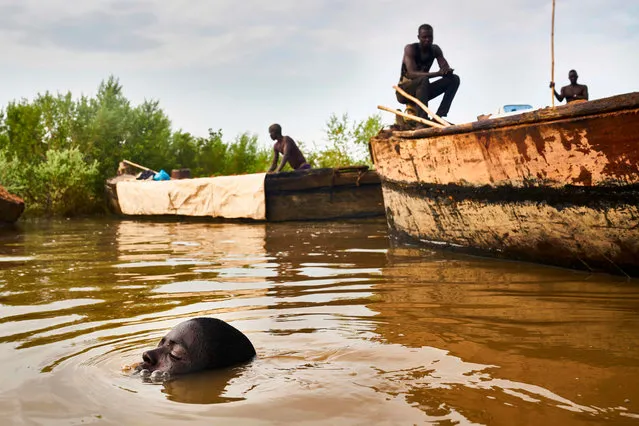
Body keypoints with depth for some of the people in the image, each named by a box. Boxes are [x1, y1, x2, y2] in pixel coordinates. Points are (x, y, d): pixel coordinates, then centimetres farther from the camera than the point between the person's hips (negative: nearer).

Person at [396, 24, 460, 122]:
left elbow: (446, 68, -4)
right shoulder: (410, 49, -15)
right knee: (423, 79, -37)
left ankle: (438, 116, -21)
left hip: (422, 90, 6)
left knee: (454, 79, -7)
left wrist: (448, 70, -31)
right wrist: (437, 73, -39)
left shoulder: (435, 49, 3)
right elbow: (412, 74, -28)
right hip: (404, 92, -6)